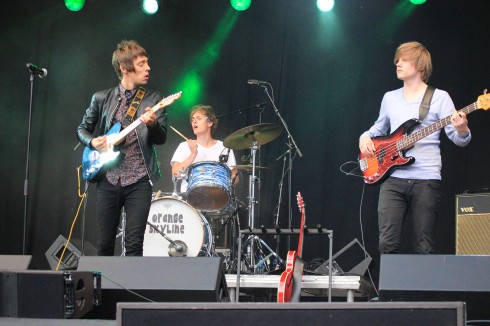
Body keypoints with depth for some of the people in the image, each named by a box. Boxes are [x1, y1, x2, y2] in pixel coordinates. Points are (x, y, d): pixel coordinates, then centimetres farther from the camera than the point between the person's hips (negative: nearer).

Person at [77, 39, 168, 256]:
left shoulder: (152, 99, 5)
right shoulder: (101, 99, 8)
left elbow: (161, 139, 0)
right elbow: (82, 129, 19)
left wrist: (153, 123, -21)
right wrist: (92, 141, -3)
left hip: (138, 181, -1)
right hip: (108, 179, 1)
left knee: (134, 244, -7)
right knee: (104, 244, 4)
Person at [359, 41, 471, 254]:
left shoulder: (439, 97, 2)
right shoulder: (390, 98, 16)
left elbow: (459, 140, -2)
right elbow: (379, 127, 31)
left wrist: (461, 129, -26)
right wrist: (365, 137, 9)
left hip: (426, 179, -3)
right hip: (393, 178, 3)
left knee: (424, 247, -2)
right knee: (387, 243, -6)